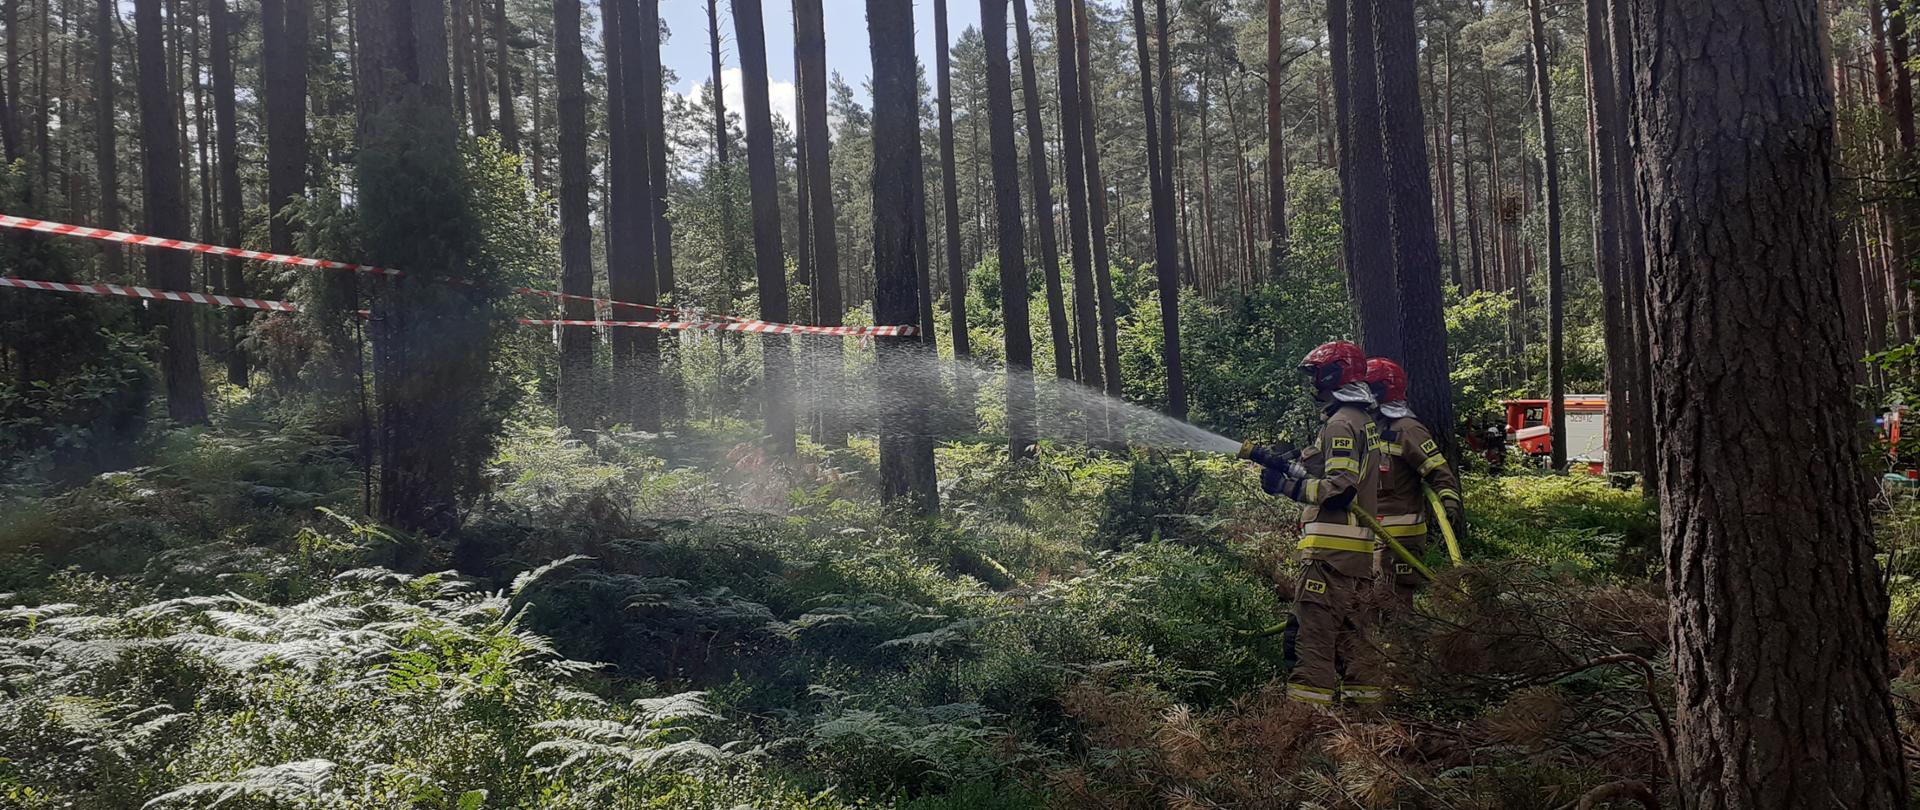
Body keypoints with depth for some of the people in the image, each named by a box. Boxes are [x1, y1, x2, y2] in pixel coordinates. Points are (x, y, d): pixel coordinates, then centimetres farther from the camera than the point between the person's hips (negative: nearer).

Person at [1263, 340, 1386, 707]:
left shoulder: (1341, 423, -12)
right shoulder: (1364, 420, 19)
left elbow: (1340, 487, -20)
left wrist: (1288, 486, -15)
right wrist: (1291, 466, 14)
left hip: (1333, 545, -10)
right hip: (1360, 546, 10)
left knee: (1315, 618, -7)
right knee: (1352, 621, 14)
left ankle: (1312, 692, -7)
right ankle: (1365, 687, 18)